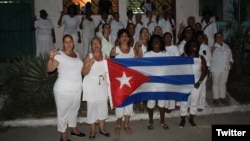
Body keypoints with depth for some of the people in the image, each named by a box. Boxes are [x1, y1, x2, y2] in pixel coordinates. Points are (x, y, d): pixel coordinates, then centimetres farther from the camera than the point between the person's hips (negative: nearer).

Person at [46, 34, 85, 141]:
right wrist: (51, 57, -39)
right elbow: (49, 69, -23)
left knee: (74, 109, 21)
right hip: (64, 89, -7)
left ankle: (73, 129, 40)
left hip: (77, 88, 7)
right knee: (63, 111, 4)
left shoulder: (76, 54, 10)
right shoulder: (59, 55, -14)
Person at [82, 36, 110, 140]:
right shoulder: (88, 57, -6)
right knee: (92, 106, 1)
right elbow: (84, 73, -11)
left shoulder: (105, 56, 6)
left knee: (103, 106, 9)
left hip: (103, 85, 4)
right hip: (91, 85, -4)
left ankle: (102, 128, 24)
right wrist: (90, 64, -24)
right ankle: (92, 130, 14)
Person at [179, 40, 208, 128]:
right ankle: (183, 120, 18)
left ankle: (191, 119, 28)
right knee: (184, 102, 3)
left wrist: (199, 82, -8)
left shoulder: (200, 58, 2)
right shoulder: (183, 57, -1)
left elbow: (204, 71, 0)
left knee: (194, 102, 11)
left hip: (196, 84, 2)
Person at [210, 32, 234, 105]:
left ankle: (223, 97, 25)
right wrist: (212, 51, -27)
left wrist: (231, 63, 10)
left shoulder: (226, 46, 8)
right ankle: (216, 98, 14)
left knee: (223, 83, 14)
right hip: (216, 69, -5)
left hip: (226, 68, 5)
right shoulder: (213, 47, -7)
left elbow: (230, 56, 17)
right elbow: (210, 58, -12)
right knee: (216, 83, 5)